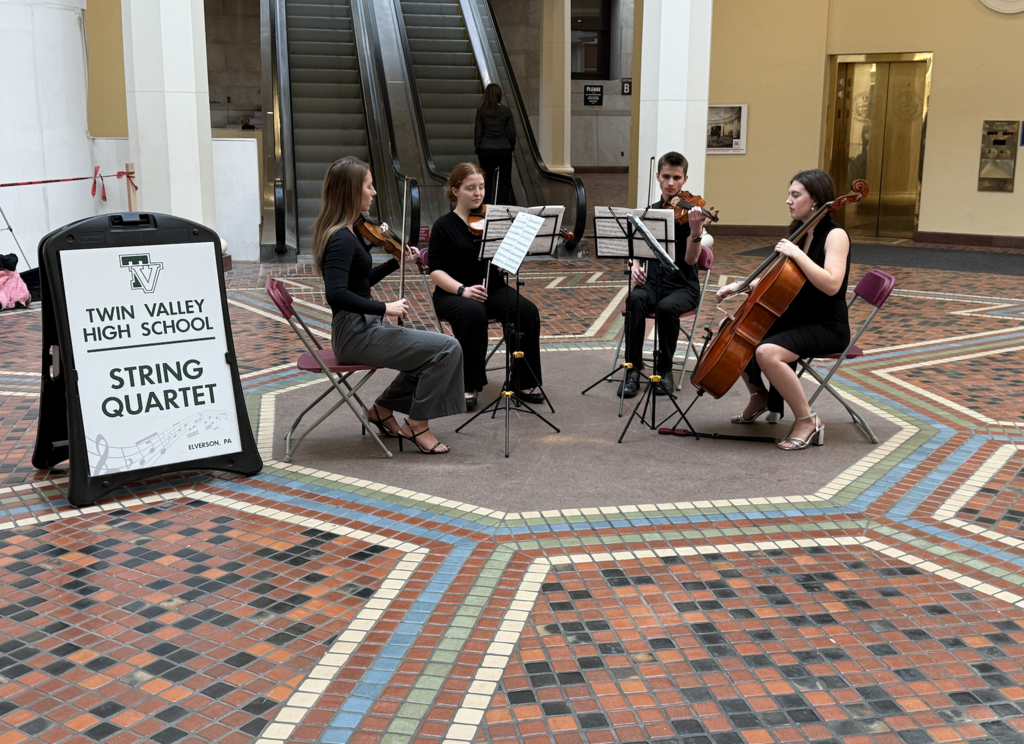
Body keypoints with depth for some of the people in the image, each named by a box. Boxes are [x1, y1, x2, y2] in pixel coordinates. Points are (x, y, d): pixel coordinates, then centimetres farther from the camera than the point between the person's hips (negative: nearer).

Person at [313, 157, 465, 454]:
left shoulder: (344, 233, 10)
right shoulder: (342, 239, -20)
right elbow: (336, 294, -32)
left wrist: (398, 261, 16)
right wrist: (384, 308, -27)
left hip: (361, 329, 10)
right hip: (355, 334, -10)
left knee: (430, 351, 17)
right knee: (447, 348, -13)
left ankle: (383, 409, 21)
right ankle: (417, 424, -2)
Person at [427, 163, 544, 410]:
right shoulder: (444, 226, 0)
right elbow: (436, 271, -7)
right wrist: (462, 289, -24)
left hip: (493, 290, 3)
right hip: (454, 294, -3)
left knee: (528, 311, -24)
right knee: (473, 313, -37)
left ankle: (524, 383, -11)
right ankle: (469, 386, -23)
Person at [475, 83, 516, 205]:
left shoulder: (481, 111, -4)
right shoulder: (506, 110, -4)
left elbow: (478, 132, -2)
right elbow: (512, 132, -1)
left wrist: (477, 149, 8)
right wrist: (512, 146, 13)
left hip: (486, 150, 0)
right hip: (504, 149, 0)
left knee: (487, 181, 6)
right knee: (504, 181, 7)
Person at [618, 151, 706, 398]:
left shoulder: (690, 212, -6)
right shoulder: (651, 211, 8)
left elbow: (690, 259, -17)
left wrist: (696, 232, -36)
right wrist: (635, 265, -7)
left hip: (683, 285, -3)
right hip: (653, 282, 3)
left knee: (666, 307, -35)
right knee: (635, 300, -31)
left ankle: (665, 371, -14)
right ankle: (633, 370, -24)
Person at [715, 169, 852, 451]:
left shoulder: (835, 235, -13)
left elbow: (831, 285, -28)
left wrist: (796, 253, -26)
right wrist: (740, 286, 3)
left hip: (826, 327, -9)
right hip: (793, 318, 9)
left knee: (767, 352, -33)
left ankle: (808, 421, -17)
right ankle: (759, 396, 24)